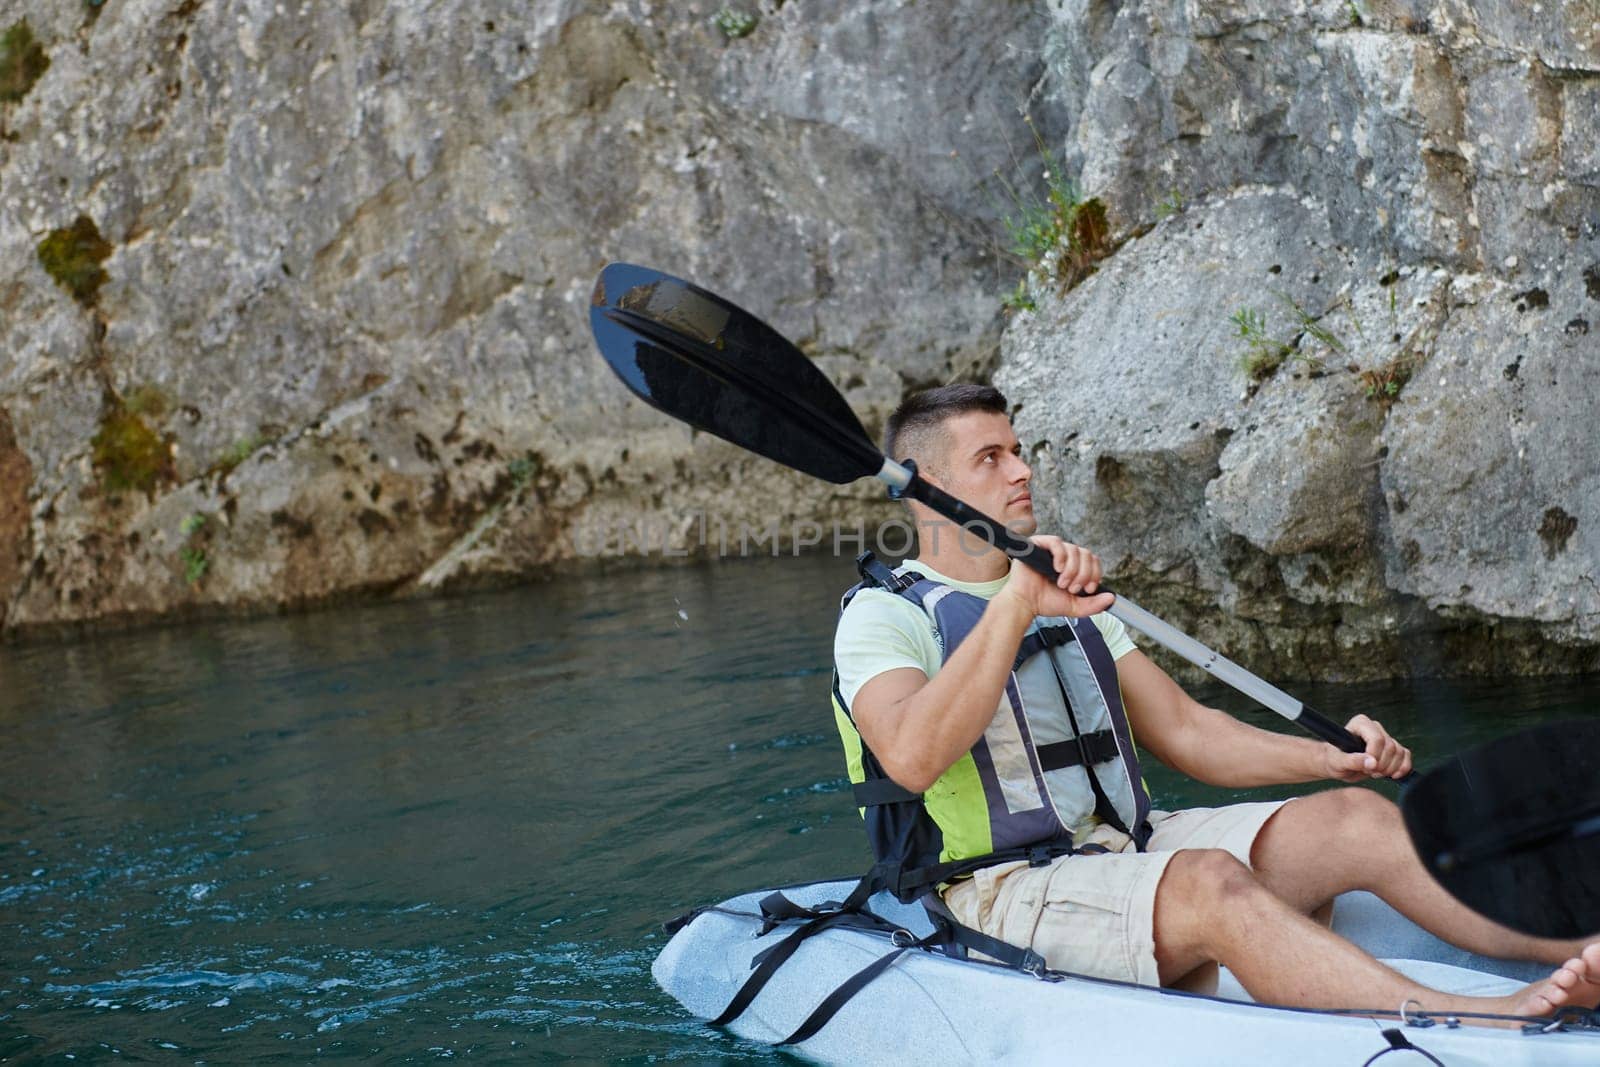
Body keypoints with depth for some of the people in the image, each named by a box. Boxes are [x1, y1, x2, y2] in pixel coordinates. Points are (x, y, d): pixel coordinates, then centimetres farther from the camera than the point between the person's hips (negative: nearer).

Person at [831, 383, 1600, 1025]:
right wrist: (1015, 606, -29)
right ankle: (1476, 1028, -47)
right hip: (1004, 894, -8)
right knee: (1209, 883, -35)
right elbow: (911, 759, -25)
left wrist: (1329, 758, 1)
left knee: (1356, 819, -11)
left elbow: (1182, 731, 16)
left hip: (1124, 845, 8)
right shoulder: (883, 616, -4)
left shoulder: (1067, 597, 20)